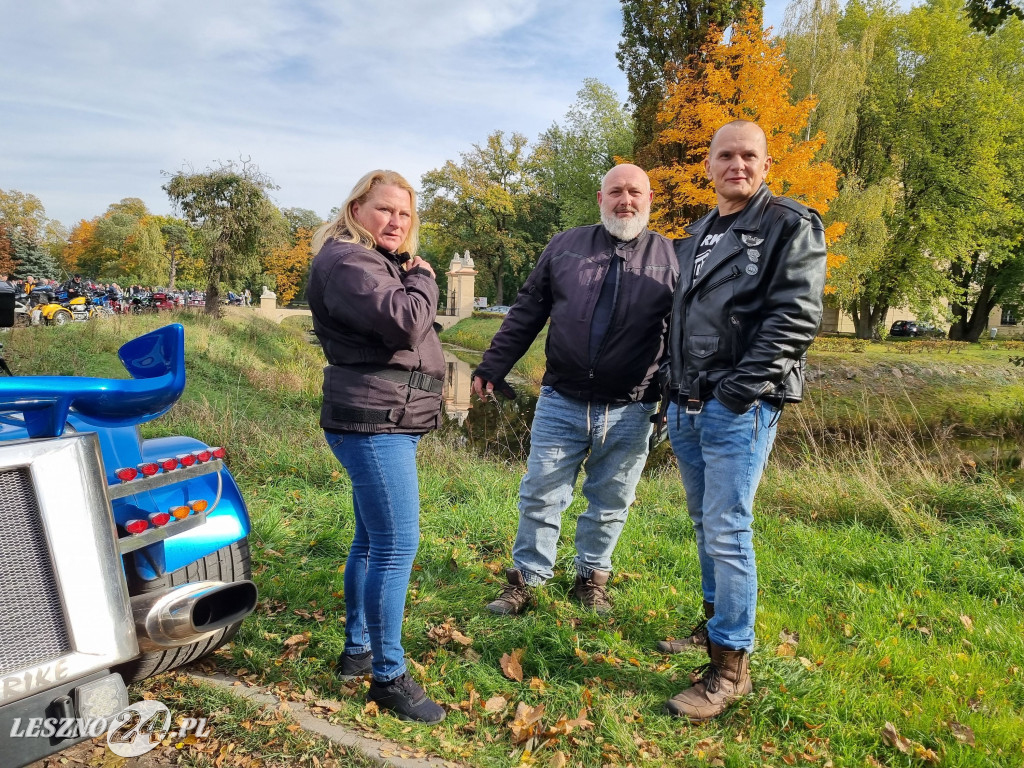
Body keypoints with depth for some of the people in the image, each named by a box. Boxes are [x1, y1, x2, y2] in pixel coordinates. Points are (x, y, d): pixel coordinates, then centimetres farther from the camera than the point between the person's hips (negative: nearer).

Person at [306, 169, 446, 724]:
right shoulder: (345, 262, -11)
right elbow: (404, 321, -25)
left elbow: (415, 330, 18)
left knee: (372, 542, 17)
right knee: (397, 547, -8)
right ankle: (389, 677, 3)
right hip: (373, 423, -11)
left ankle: (357, 650, 30)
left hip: (387, 424, 11)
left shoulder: (382, 262, 21)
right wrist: (422, 280, -9)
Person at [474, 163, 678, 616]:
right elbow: (525, 314, 8)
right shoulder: (565, 246, 5)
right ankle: (525, 579, 25)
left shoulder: (670, 257, 3)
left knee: (610, 504, 13)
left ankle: (592, 578, 33)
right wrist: (491, 368, 4)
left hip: (630, 413, 0)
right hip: (561, 403, 1)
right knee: (540, 497, 7)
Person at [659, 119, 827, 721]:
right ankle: (715, 623, 35)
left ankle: (731, 667, 6)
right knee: (707, 526, 17)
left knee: (728, 533, -7)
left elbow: (797, 316, -14)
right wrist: (676, 388, 12)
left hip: (740, 408, -7)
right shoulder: (697, 236, 18)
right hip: (688, 406, 7)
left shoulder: (791, 226, -4)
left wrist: (741, 388, -18)